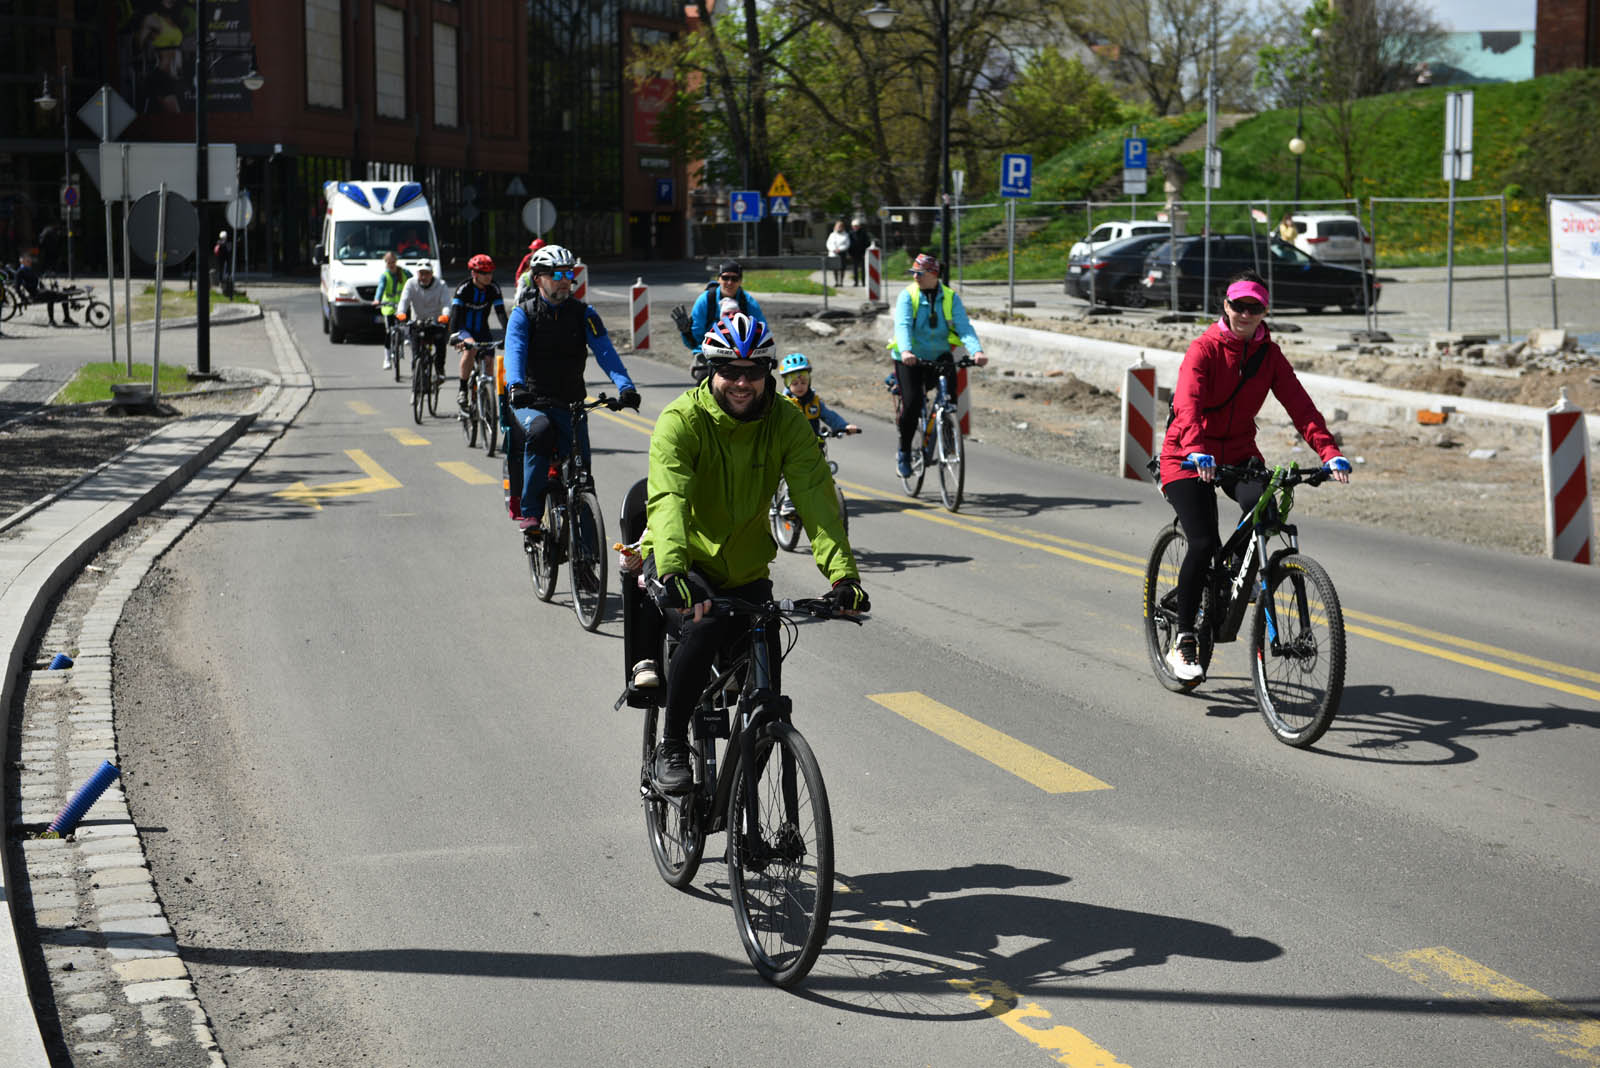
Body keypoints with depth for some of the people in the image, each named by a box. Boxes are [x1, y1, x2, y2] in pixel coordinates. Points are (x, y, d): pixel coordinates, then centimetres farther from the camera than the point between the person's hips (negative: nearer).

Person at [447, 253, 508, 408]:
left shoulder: (493, 289, -10)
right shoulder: (464, 288, -20)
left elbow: (501, 313, -17)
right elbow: (455, 313, -29)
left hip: (482, 331, 4)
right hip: (464, 329, -4)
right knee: (470, 347, -34)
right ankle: (462, 391, -26)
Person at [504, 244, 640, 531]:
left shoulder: (584, 314, 4)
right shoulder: (523, 313, -1)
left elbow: (605, 352, -8)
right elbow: (514, 351, -17)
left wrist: (625, 386, -26)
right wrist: (515, 386, -38)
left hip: (569, 406, 2)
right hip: (531, 403, -2)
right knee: (539, 430, -35)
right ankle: (529, 511, -28)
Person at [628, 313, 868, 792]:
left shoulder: (787, 423, -11)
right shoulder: (682, 420, -20)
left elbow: (816, 499, -20)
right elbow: (668, 500, -33)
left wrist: (843, 573, -34)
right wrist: (672, 572, -51)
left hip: (746, 568, 4)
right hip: (683, 564, -4)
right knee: (706, 627, -33)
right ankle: (670, 747, -14)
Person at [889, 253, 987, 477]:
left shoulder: (951, 298, -4)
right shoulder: (907, 296, -8)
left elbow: (964, 326, -15)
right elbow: (902, 326, -23)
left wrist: (977, 351, -34)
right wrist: (905, 351, -44)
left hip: (939, 357, 2)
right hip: (910, 358, -2)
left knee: (951, 392, -22)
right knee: (912, 404, -15)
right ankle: (904, 452, 4)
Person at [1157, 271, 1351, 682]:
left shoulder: (1268, 354, 1)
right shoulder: (1205, 349, -13)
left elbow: (1299, 405, -9)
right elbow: (1189, 404, -29)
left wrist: (1330, 453, -23)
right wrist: (1197, 452, -47)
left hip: (1239, 453, 4)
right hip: (1189, 459, -4)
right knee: (1203, 544, -19)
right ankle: (1182, 643, -5)